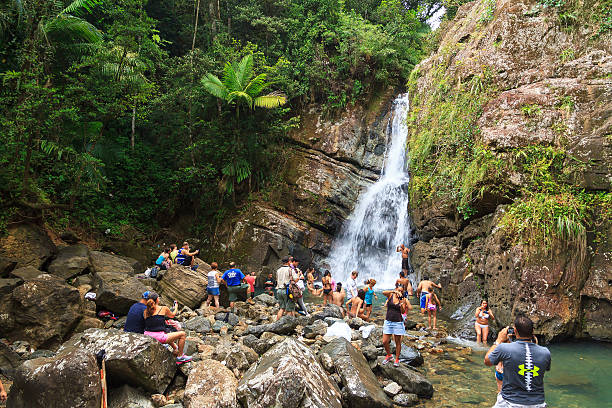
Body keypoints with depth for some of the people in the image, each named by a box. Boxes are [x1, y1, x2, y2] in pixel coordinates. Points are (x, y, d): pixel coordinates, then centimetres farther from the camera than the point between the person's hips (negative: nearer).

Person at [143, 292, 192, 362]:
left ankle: (176, 350, 51)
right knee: (182, 334, 10)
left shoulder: (145, 312, 7)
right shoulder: (163, 309, -1)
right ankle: (180, 356, 21)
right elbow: (172, 315, 20)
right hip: (158, 337, -6)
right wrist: (176, 307, 40)